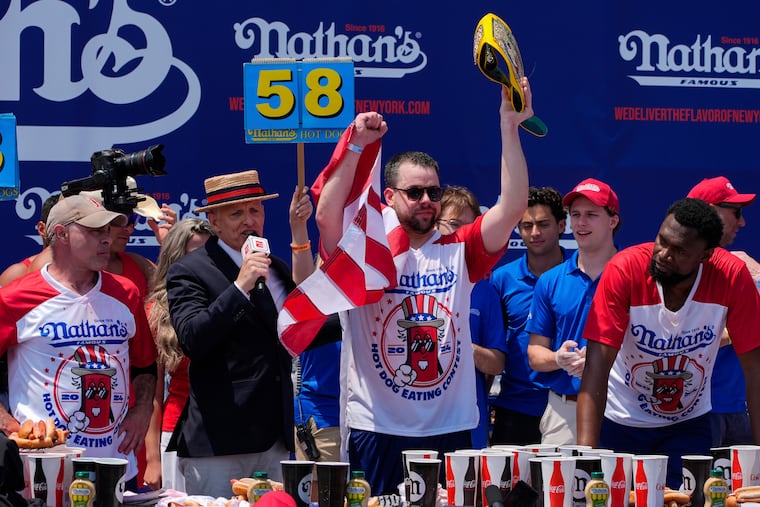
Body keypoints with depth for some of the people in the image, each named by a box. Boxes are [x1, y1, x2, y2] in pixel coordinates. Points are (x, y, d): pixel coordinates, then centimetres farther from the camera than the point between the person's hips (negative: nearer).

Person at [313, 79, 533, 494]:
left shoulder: (458, 252, 6)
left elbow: (512, 207, -4)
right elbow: (327, 216, -18)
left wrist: (510, 127, -13)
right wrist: (356, 144, -22)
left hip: (451, 430, 3)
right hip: (378, 432, -3)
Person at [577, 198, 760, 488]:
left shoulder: (732, 277, -21)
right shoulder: (624, 270, -25)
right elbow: (598, 364, -28)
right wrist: (586, 451, -38)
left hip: (689, 424, 1)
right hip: (619, 420, -1)